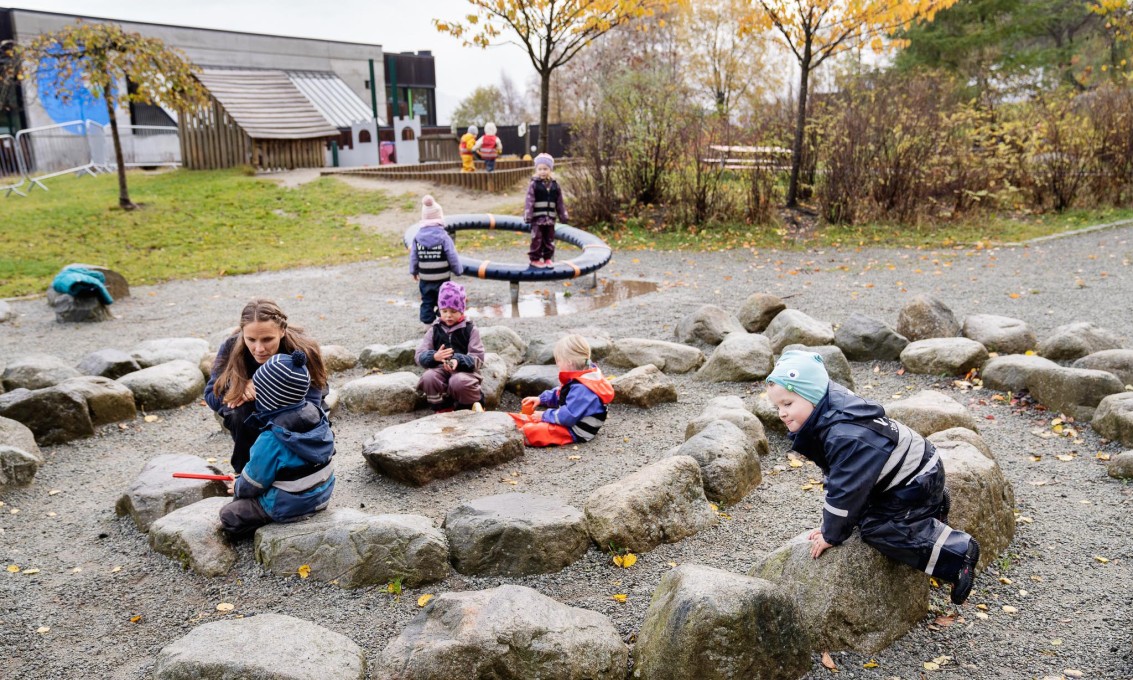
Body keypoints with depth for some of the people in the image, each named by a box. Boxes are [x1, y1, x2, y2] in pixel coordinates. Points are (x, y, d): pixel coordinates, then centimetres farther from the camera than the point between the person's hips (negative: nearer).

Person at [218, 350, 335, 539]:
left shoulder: (271, 440, -30)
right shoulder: (317, 417, -10)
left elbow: (252, 484, -15)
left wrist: (238, 487, 11)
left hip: (288, 508, -7)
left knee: (228, 516, 9)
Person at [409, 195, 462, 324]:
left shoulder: (417, 237, -5)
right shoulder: (444, 237, -14)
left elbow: (414, 257, 1)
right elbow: (452, 257, -12)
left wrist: (414, 271, 17)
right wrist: (458, 270, 2)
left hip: (425, 278, 3)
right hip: (442, 278, -3)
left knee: (427, 302, 13)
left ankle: (427, 320, 15)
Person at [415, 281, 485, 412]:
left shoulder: (470, 330, 5)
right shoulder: (434, 330, 11)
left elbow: (478, 359, -5)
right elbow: (419, 356, 2)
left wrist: (458, 361, -25)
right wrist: (434, 357, -21)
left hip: (464, 369, -2)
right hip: (440, 369, 2)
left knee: (459, 382, -37)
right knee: (428, 377, -31)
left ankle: (475, 404, -5)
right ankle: (441, 407, -7)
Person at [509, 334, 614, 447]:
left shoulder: (582, 388, -29)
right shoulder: (577, 378, 7)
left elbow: (568, 416, -28)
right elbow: (560, 394, 23)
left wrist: (545, 416, -16)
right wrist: (541, 399, 14)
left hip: (575, 432, -11)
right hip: (570, 420, 11)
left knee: (530, 431, -25)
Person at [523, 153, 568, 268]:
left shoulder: (554, 185, 6)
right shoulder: (534, 184, -7)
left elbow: (560, 202, 11)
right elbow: (529, 201, -11)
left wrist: (563, 216, 11)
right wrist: (527, 216, -16)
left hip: (550, 218, 4)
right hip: (537, 218, -4)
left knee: (549, 239, 12)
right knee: (537, 239, 1)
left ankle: (548, 258, 23)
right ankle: (535, 259, 11)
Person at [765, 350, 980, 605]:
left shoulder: (846, 436, -35)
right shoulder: (826, 421, -4)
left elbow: (844, 489, -28)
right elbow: (836, 479, 7)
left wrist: (831, 534, -15)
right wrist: (831, 524, 9)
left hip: (919, 480, -10)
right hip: (909, 474, 10)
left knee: (879, 529, -16)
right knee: (865, 515, 15)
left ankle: (958, 552, -8)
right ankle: (931, 509, 28)